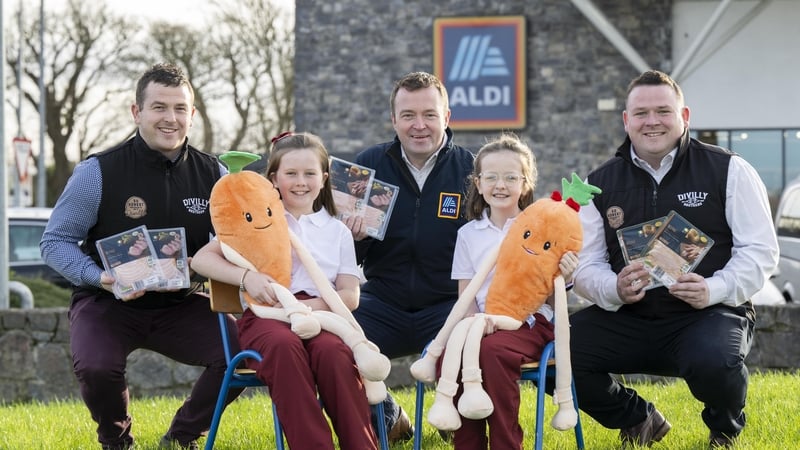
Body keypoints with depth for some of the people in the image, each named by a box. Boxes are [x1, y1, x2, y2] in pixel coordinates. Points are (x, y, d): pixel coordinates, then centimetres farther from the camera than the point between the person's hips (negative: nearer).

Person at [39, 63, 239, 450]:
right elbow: (55, 241, -6)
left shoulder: (213, 174, -1)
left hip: (180, 305, 3)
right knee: (96, 367, -33)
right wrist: (99, 277, -23)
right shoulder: (98, 172, -12)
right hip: (108, 303, -3)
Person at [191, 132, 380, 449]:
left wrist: (310, 306, -8)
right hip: (266, 315, -1)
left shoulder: (337, 231, 22)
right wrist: (246, 277, -10)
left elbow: (350, 295, 12)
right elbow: (201, 259, 9)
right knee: (284, 346, -40)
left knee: (333, 351, -37)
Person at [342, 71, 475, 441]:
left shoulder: (470, 170, -2)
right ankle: (386, 418, 8)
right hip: (383, 305, 2)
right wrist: (353, 238, -16)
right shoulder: (369, 165, 3)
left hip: (448, 306, -1)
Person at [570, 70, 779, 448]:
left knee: (713, 360, -38)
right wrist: (614, 289, -19)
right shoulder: (600, 184, 7)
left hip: (711, 314, -3)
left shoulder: (727, 171, -1)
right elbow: (584, 265, 5)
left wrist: (715, 289, -22)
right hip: (628, 320, 3)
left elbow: (761, 250, -4)